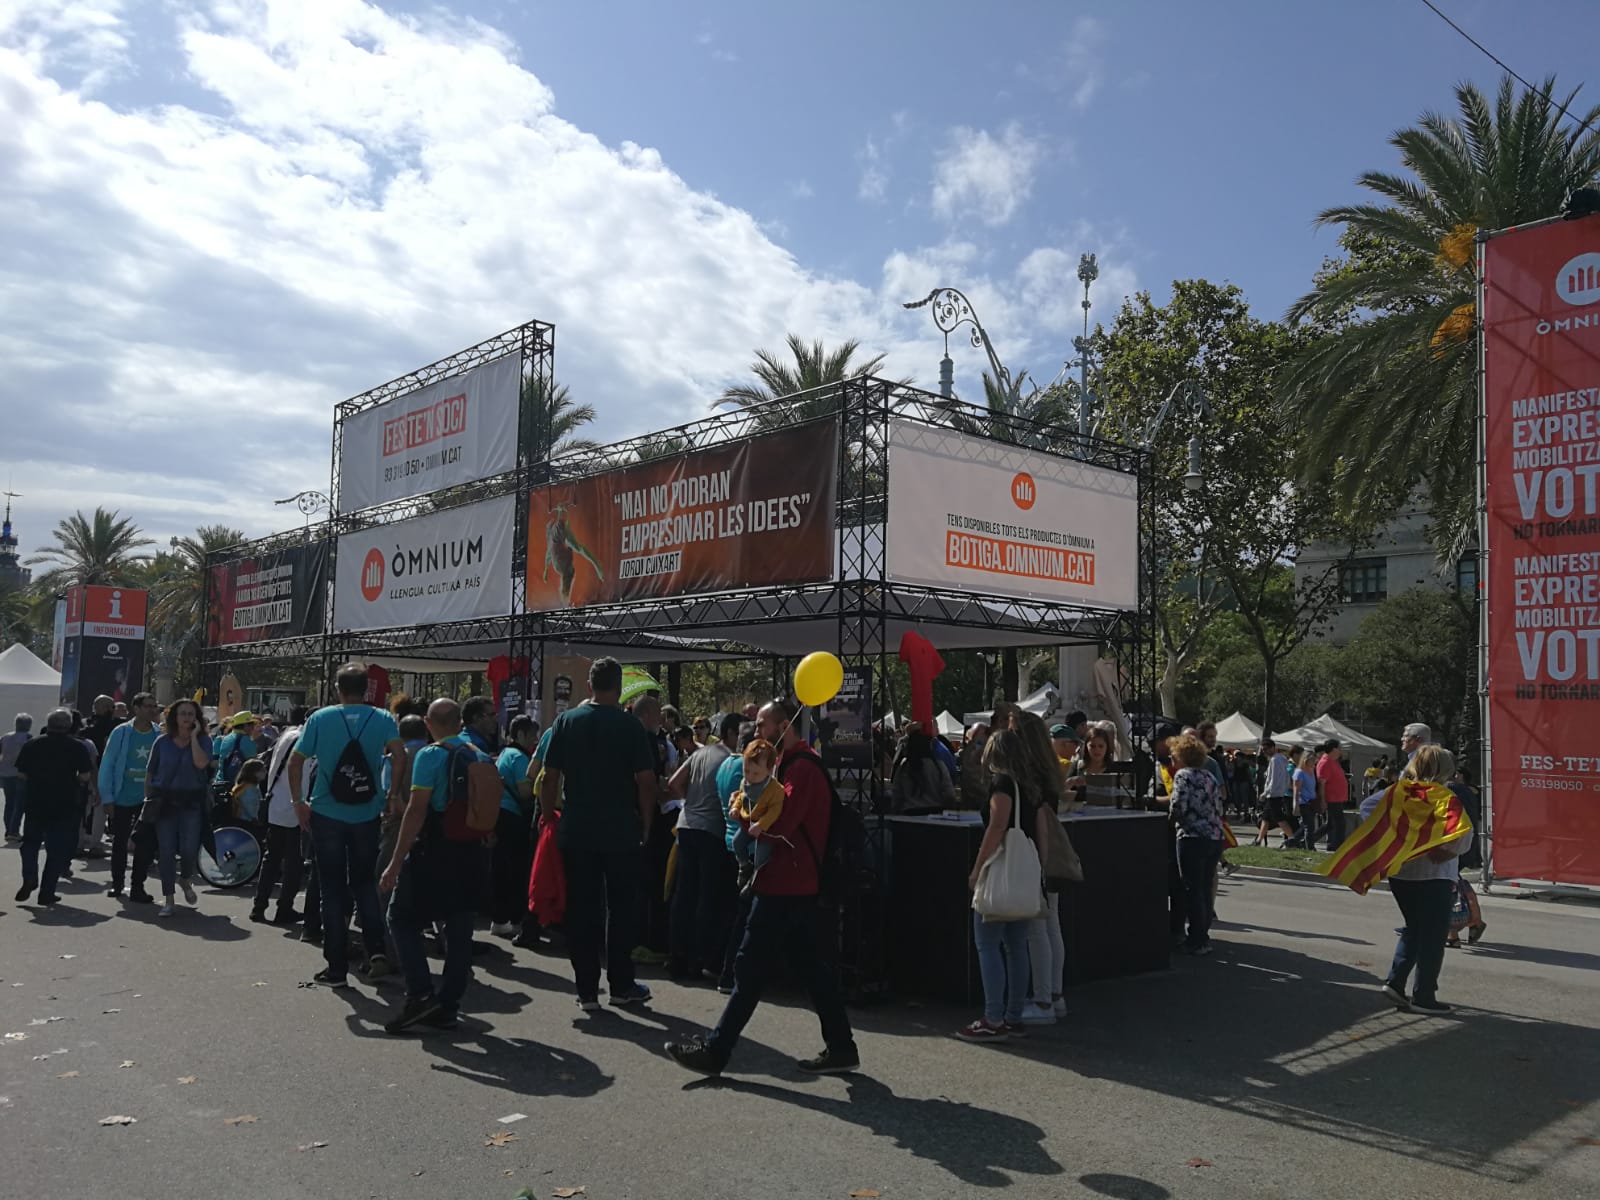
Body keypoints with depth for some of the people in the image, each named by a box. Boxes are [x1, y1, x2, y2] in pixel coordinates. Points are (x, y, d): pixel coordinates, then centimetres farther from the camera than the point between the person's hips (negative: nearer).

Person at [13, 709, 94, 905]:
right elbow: (85, 776, -9)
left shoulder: (32, 745, 1)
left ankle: (29, 877, -1)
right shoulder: (78, 747, -5)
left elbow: (21, 773, 1)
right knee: (58, 848, 6)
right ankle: (47, 892, 6)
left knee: (30, 841, 20)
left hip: (36, 802, 2)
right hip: (65, 806, -2)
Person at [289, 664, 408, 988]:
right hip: (367, 815, 1)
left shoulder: (320, 718, -2)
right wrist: (394, 796, -4)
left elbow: (295, 762, -2)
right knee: (365, 884, 16)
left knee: (333, 890, 8)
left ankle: (337, 967, 10)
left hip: (326, 815, -1)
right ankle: (376, 950, -1)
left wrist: (298, 802, 7)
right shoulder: (383, 720, -2)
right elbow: (400, 757, -15)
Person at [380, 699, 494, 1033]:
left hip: (435, 852, -6)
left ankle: (421, 995, -4)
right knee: (459, 929, 10)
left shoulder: (431, 755, -10)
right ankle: (447, 1007, 14)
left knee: (402, 919, 7)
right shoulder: (482, 757, 9)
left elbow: (416, 810, -15)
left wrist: (396, 862, -13)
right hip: (473, 853, 6)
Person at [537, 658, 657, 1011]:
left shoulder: (566, 722, 1)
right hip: (621, 830, -2)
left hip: (576, 830, 2)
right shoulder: (631, 727, -6)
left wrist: (548, 817, 11)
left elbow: (550, 778, 0)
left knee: (581, 909, 7)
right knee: (621, 907, 10)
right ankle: (621, 985, 17)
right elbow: (646, 781, -7)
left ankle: (587, 991, 11)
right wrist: (646, 824, 3)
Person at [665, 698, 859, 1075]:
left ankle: (716, 1049, 3)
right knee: (808, 966, 12)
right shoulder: (791, 763, 19)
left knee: (752, 967, -4)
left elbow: (779, 821, -23)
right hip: (794, 883, 10)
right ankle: (841, 1048, 16)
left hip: (784, 885, -10)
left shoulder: (802, 766, -15)